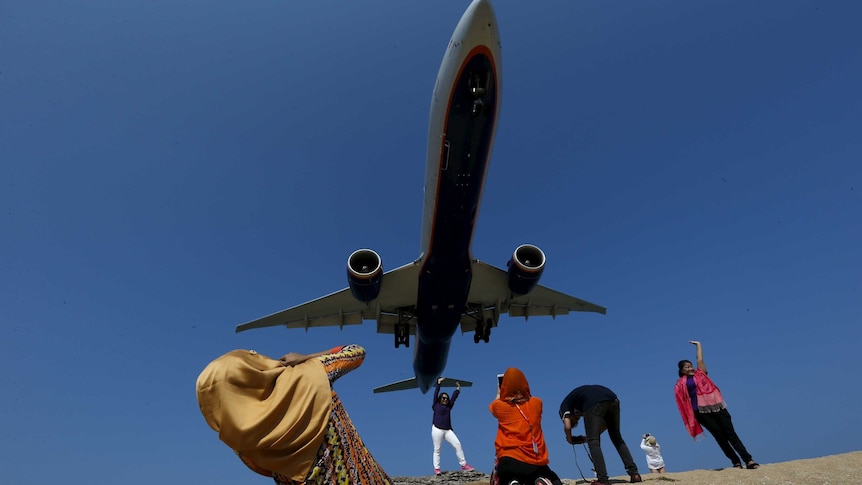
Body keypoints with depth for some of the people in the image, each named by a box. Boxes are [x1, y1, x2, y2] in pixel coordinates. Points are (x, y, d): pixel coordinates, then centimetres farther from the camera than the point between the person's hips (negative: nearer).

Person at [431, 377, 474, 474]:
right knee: (437, 449, -3)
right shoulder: (436, 405, 6)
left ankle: (463, 465, 2)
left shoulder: (448, 407, 16)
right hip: (437, 429, -4)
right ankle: (436, 468, 3)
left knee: (457, 444, -4)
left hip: (448, 430, 4)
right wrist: (438, 384, -1)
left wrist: (458, 389, 7)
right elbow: (436, 394, 0)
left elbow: (454, 398, 13)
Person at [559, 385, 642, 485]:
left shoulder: (564, 405, 26)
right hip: (612, 399, 7)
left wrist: (570, 440, 28)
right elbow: (605, 421, 37)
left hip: (594, 403, -7)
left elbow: (567, 426, 8)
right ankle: (634, 473, 16)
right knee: (617, 439, 21)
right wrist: (589, 437, 38)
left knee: (593, 442, 2)